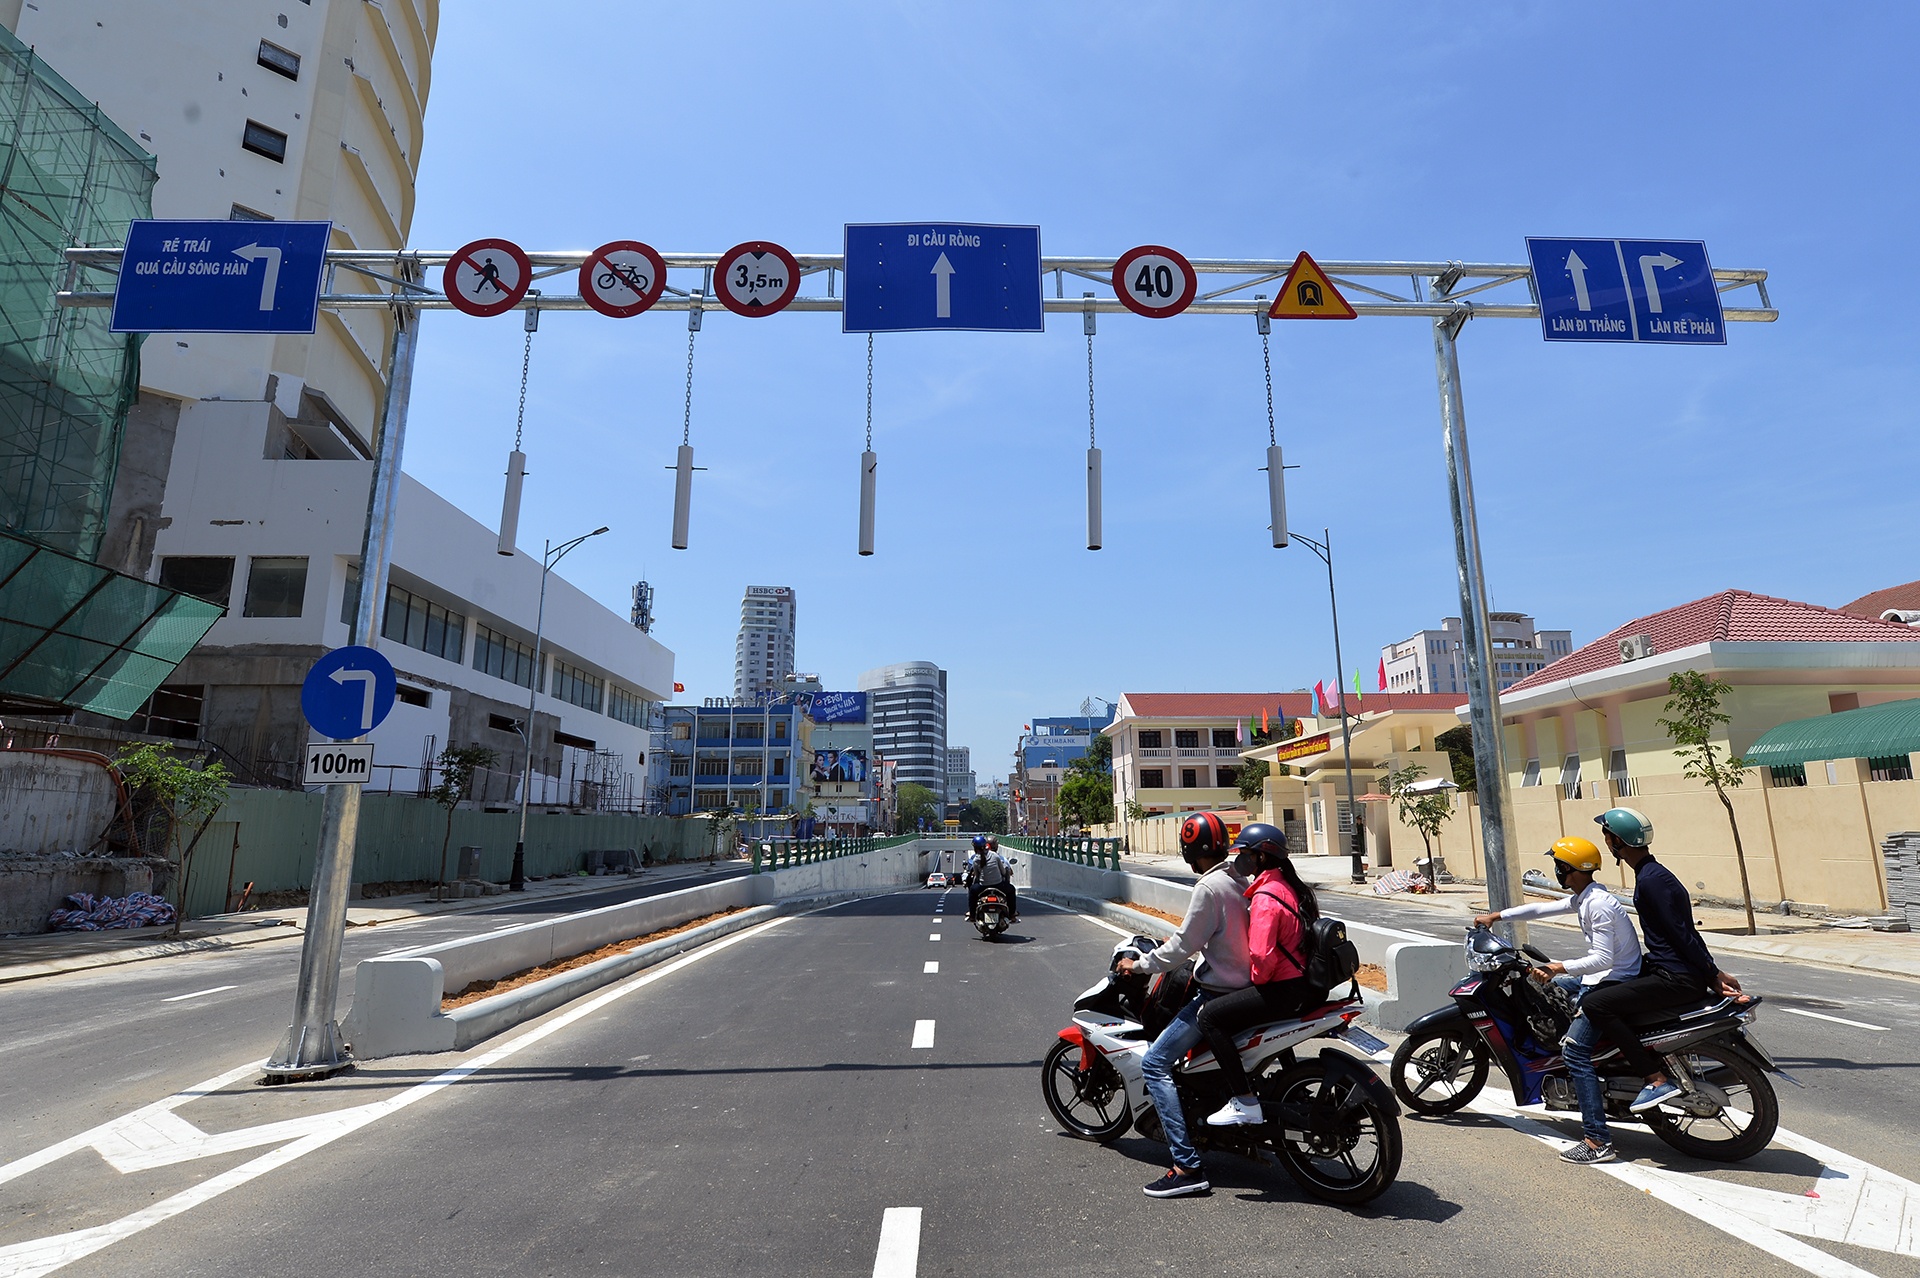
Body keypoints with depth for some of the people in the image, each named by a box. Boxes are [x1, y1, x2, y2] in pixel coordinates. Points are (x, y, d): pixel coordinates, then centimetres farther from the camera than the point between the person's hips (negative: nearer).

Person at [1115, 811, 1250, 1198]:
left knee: (1155, 1064, -7)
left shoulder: (1209, 887, -20)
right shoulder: (1239, 880, 8)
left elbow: (1185, 945, -17)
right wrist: (1175, 943, 27)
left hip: (1218, 995, -10)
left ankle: (1187, 1167, -10)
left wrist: (1141, 965, -5)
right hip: (1244, 986, 10)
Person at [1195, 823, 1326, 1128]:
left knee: (1210, 1016, -14)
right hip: (1311, 985, 10)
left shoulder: (1265, 897, -17)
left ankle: (1245, 1102, -14)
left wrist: (1257, 979, -6)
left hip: (1286, 990, -10)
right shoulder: (1291, 886, 12)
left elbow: (1262, 957, -24)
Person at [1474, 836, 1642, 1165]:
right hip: (1600, 977, 11)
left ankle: (1598, 1141, -15)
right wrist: (1497, 915, 19)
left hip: (1614, 982, -11)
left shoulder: (1597, 904, -22)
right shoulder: (1583, 898, 9)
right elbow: (1543, 909, 18)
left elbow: (1603, 959, -27)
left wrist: (1561, 967, -33)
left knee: (1574, 1050, -16)